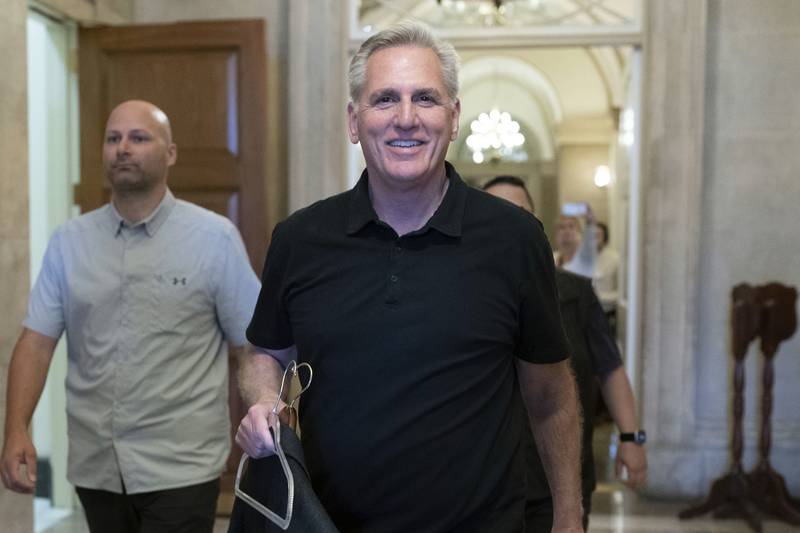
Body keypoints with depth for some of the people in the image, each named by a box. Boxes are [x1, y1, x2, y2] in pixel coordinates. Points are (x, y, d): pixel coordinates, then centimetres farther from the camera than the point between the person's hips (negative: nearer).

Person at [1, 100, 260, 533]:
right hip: (95, 467, 4)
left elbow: (256, 345, -4)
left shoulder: (214, 238, -5)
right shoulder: (69, 242, 5)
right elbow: (37, 341, 4)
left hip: (180, 468, -3)